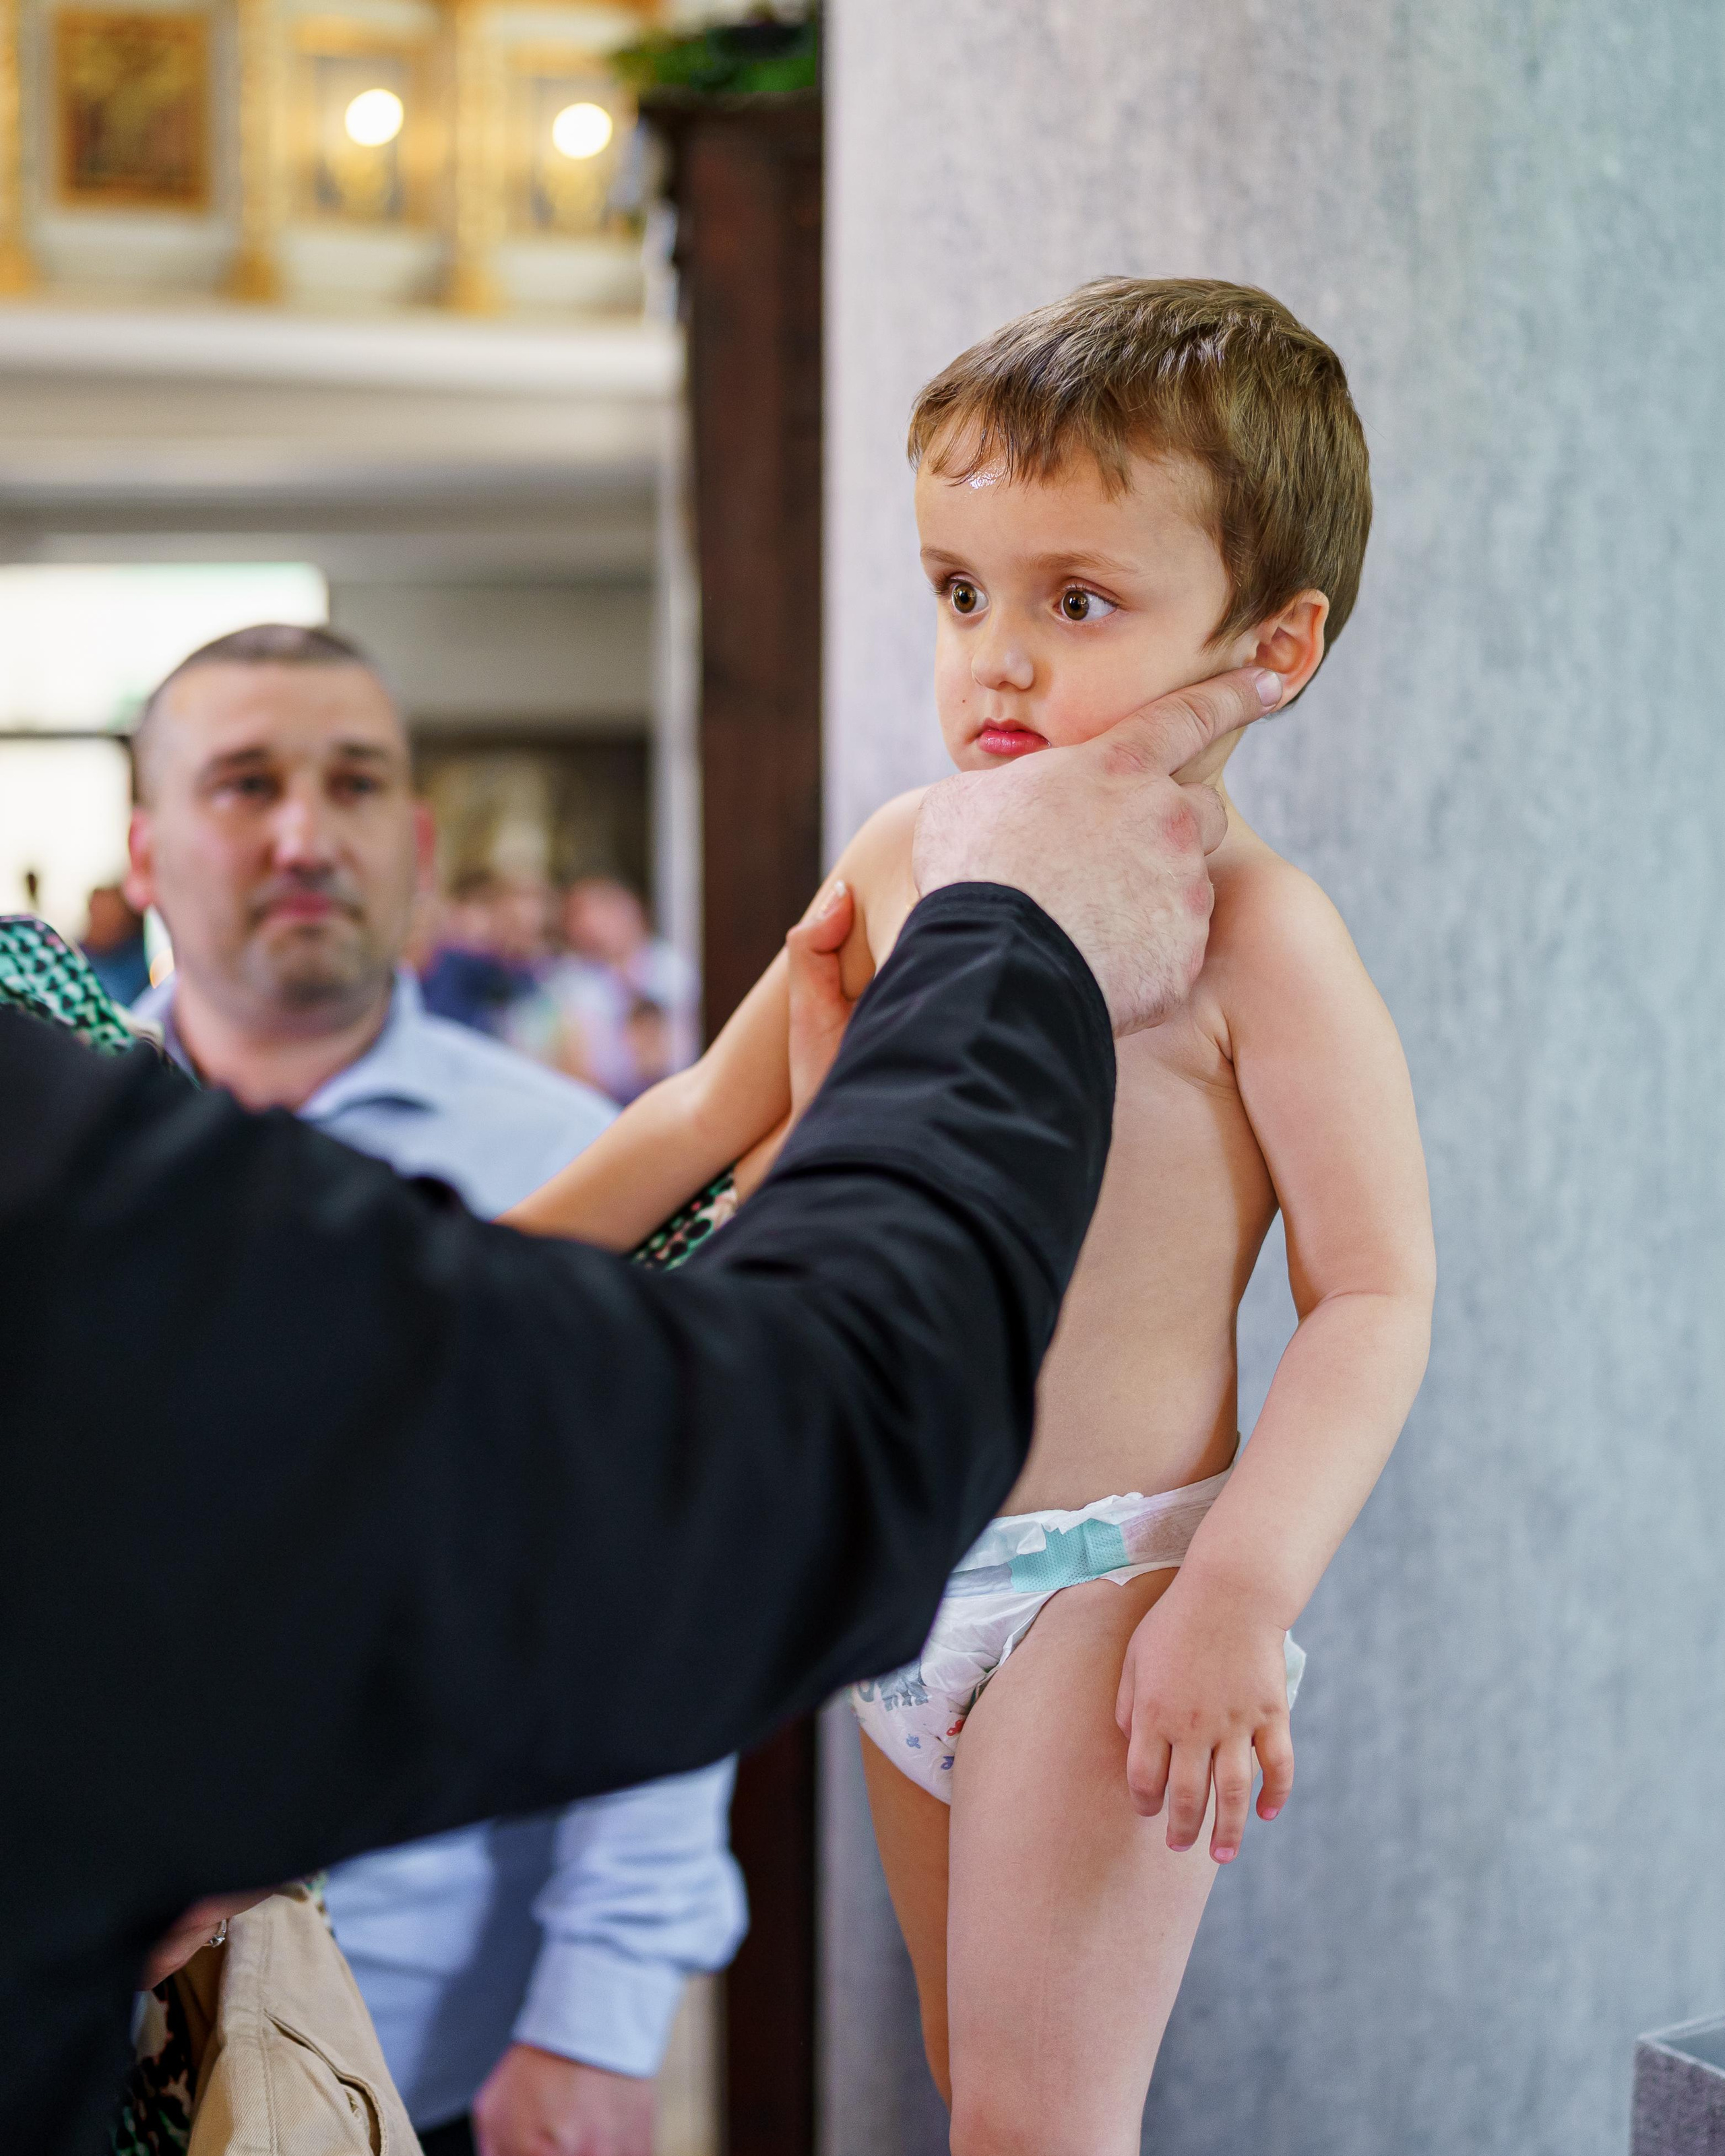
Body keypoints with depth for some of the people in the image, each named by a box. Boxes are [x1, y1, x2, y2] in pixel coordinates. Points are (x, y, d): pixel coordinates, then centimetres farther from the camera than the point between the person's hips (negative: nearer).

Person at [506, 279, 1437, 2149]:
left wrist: (1240, 1596, -23)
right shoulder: (902, 859, 5)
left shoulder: (1252, 934, -14)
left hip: (1104, 1584, -6)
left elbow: (1375, 1298, -14)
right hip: (903, 1576, 7)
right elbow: (713, 1113, 18)